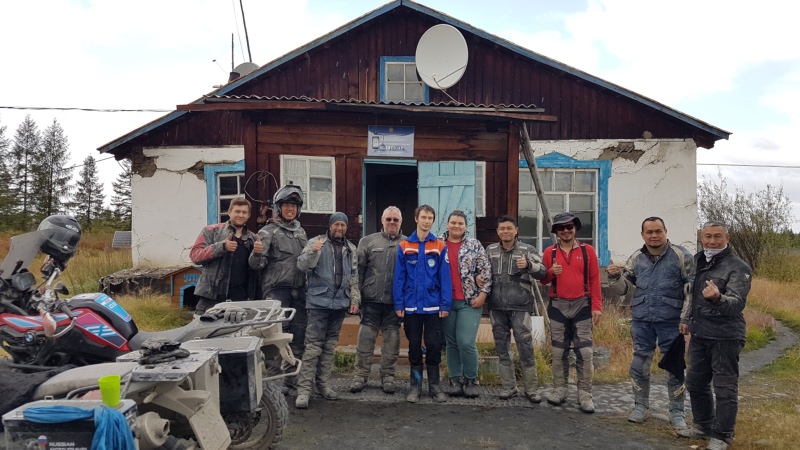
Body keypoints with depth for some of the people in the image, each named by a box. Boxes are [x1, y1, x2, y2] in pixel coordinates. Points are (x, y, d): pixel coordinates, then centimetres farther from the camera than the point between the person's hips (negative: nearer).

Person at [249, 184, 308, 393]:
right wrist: (257, 254, -29)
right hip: (277, 290, -6)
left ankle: (292, 381, 15)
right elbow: (257, 264, -9)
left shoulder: (301, 232, 18)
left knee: (298, 338, 5)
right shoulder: (268, 232, -1)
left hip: (298, 291, 6)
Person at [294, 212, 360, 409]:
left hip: (340, 303, 5)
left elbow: (354, 276, 16)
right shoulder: (316, 242, -1)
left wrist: (355, 298, 9)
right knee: (313, 345, -7)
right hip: (319, 302, -5)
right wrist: (313, 252, -28)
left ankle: (323, 384, 21)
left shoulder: (351, 249, 12)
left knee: (330, 345, 12)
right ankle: (304, 389, -4)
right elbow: (302, 265, -11)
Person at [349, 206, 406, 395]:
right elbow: (358, 271, 4)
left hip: (395, 302, 0)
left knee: (392, 340, 7)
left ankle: (388, 376, 20)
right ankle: (361, 376, 15)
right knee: (365, 338, 4)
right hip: (371, 300, 0)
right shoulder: (368, 242, 6)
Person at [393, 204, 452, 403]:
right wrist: (398, 304, -5)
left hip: (433, 306, 0)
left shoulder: (440, 247, -1)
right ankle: (415, 385, 22)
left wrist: (445, 304, -8)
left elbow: (445, 277, -2)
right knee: (414, 346, 10)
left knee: (434, 346, 4)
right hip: (411, 306, 1)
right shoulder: (404, 246, 0)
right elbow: (399, 277, -1)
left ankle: (434, 385, 19)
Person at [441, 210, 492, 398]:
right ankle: (455, 380, 19)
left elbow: (485, 270, 1)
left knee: (466, 342, -10)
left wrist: (483, 293, -8)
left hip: (470, 302, -2)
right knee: (451, 343, 8)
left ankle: (471, 380, 8)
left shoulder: (475, 245, 4)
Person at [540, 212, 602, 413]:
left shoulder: (587, 250, 2)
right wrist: (551, 272, -13)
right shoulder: (549, 252, 5)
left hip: (582, 306, -1)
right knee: (559, 351, 8)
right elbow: (543, 280, 9)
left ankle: (585, 394, 5)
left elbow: (595, 280, 0)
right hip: (558, 306, 1)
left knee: (584, 352, -2)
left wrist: (597, 306, -6)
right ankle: (559, 389, 18)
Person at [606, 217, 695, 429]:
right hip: (641, 320, 3)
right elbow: (623, 287, 11)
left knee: (674, 367, 8)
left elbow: (692, 288, -3)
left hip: (671, 321, -3)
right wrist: (615, 276, -9)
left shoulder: (681, 256, -5)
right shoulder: (636, 258, 6)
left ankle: (677, 412, 21)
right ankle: (640, 406, 25)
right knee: (639, 365, 10)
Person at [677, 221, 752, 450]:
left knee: (725, 388, 0)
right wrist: (686, 318, 18)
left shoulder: (738, 268, -12)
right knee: (695, 382, 16)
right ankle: (703, 425, 33)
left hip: (726, 337, -8)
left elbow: (737, 303, -23)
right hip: (700, 334, 8)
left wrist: (718, 298, -43)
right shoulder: (698, 262, 11)